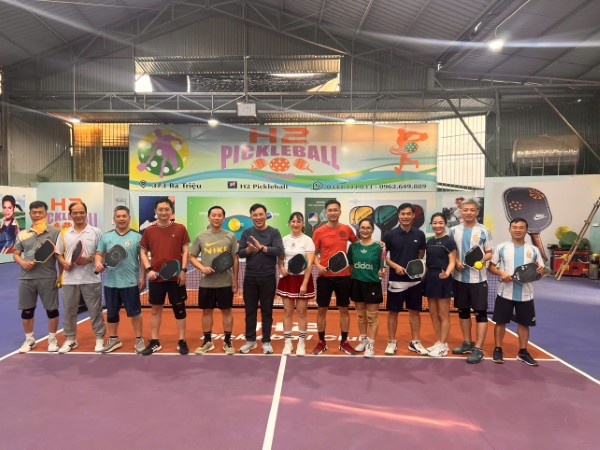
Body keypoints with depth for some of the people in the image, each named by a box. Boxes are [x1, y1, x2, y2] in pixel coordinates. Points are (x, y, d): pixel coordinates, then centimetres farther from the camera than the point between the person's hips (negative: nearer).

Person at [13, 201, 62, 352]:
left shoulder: (55, 232, -1)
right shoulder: (22, 234, 9)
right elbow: (16, 254, 12)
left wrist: (61, 275, -6)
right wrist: (23, 263, -10)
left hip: (48, 277, -3)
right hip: (26, 278, 3)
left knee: (52, 309, 3)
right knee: (27, 310, 11)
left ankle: (52, 340, 18)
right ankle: (29, 340, 28)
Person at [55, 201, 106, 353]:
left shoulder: (96, 232, -1)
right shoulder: (64, 233, 8)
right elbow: (58, 253, 13)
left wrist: (90, 259, -17)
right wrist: (64, 263, -6)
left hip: (91, 279, -3)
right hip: (69, 279, 3)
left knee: (95, 310, 4)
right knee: (69, 310, 12)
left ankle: (99, 338, 17)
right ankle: (70, 339, 28)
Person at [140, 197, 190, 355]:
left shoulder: (180, 229, -1)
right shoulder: (149, 231, 4)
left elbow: (185, 251, 0)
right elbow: (143, 252, 9)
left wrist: (183, 270, -9)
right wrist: (149, 269, -5)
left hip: (176, 277, -2)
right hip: (156, 277, 2)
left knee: (179, 309, 6)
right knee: (156, 309, 11)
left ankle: (182, 342, 17)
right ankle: (154, 342, 24)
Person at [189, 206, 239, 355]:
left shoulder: (230, 236, 2)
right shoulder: (201, 237, 4)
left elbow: (235, 259, 3)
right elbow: (192, 257, 7)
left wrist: (235, 280, 0)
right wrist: (202, 268, -12)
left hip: (225, 282, -1)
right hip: (206, 283, 1)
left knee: (226, 311, 6)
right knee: (206, 311, 10)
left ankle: (227, 341, 19)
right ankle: (207, 341, 24)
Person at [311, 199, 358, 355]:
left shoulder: (347, 229, 2)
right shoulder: (319, 232, -4)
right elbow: (313, 253, 2)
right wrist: (318, 265, -16)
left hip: (343, 276, 2)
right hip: (325, 276, -1)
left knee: (344, 310, 9)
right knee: (322, 310, 6)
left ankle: (344, 342, 23)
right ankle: (321, 342, 21)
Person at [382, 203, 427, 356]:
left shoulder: (419, 234, 2)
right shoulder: (390, 235, -5)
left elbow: (421, 254, 14)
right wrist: (395, 266, -14)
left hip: (415, 279, 3)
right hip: (396, 280, -2)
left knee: (415, 311, 10)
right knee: (393, 312, 5)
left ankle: (415, 342, 24)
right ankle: (392, 342, 18)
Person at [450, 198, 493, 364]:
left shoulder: (484, 231, -2)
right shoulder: (454, 230, 4)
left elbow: (489, 252, 2)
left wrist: (483, 258, -19)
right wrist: (456, 262, -10)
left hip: (478, 278, -3)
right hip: (460, 278, 3)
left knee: (480, 313, -2)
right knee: (463, 311, 12)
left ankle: (478, 349, 5)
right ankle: (467, 343, 27)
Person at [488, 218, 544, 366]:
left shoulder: (533, 250, 5)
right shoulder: (501, 247, -1)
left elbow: (540, 269, 8)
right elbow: (491, 266, 2)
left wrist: (540, 271, -15)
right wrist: (501, 273, -18)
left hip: (525, 294, 2)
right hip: (505, 293, -2)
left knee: (524, 323, 10)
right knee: (501, 321, 5)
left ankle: (522, 352, 25)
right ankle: (498, 350, 18)